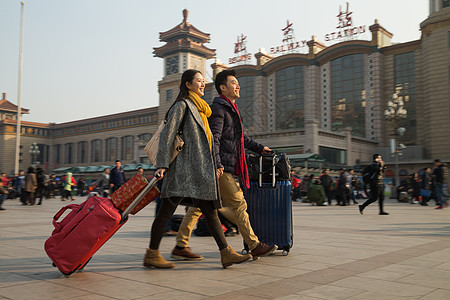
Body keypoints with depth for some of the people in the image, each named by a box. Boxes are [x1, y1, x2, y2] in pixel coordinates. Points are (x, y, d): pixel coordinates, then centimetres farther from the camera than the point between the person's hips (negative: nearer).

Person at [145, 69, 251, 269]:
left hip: (199, 170, 9)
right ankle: (152, 254, 5)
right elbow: (167, 135, -12)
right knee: (167, 210, -4)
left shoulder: (199, 108, 23)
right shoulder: (182, 105, -4)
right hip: (183, 169, -9)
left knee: (210, 210, 4)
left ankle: (226, 253, 4)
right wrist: (162, 165, -20)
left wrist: (215, 166, 22)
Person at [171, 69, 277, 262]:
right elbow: (214, 138, -19)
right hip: (221, 169, -10)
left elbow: (240, 137, 35)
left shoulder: (230, 108, 25)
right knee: (238, 203, -3)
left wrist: (259, 148, 39)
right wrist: (216, 164, -28)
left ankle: (180, 247, 12)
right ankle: (254, 246, 6)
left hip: (223, 167, 10)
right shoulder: (218, 108, -8)